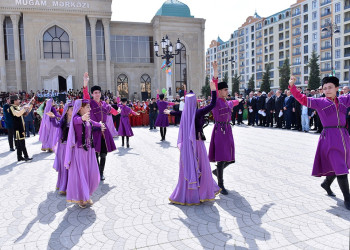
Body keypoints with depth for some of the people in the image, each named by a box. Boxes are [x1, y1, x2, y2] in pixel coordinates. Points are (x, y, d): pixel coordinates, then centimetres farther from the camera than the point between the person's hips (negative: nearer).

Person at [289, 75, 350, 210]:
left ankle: (326, 184, 45)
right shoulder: (319, 102, -1)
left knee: (339, 166, 18)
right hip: (329, 137, -5)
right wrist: (292, 86, -17)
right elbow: (302, 99, -6)